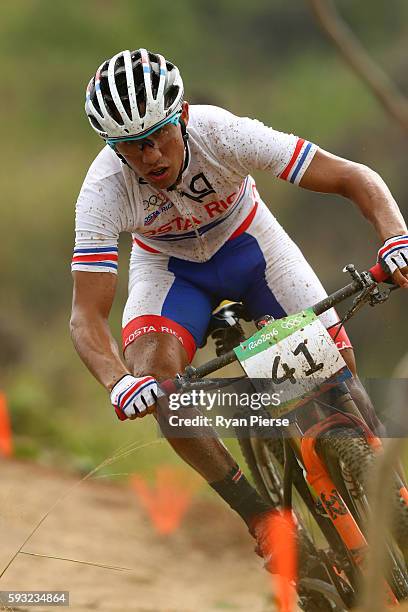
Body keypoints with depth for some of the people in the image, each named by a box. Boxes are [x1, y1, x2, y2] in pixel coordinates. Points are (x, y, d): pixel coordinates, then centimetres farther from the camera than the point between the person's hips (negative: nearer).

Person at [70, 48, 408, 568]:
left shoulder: (222, 134, -35)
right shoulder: (103, 191, -33)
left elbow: (354, 177, -33)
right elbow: (86, 316, -34)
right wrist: (119, 384, -54)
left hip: (248, 243, 0)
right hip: (169, 266, 0)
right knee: (151, 366, -29)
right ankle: (260, 515, -15)